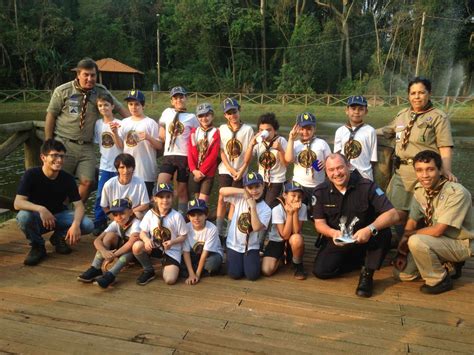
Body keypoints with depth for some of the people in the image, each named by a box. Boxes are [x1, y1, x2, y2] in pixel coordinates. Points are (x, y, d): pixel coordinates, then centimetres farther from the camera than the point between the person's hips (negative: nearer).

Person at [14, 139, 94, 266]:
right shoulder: (31, 175, -19)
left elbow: (79, 205, -15)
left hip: (59, 215, 2)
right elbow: (17, 203, -28)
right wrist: (41, 209, -46)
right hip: (36, 217, -2)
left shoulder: (67, 178, -12)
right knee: (23, 216, -37)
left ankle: (59, 237, 9)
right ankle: (38, 246, -7)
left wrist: (76, 224, -35)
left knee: (88, 225, -23)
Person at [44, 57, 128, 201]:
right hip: (64, 143, -2)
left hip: (87, 146, 2)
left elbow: (120, 109, 6)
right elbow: (50, 116, 2)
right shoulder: (62, 91, 0)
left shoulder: (101, 91, 5)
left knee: (87, 182, -5)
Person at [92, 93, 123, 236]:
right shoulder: (98, 124, 4)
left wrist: (115, 132, -26)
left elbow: (121, 146, -13)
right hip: (104, 166, 3)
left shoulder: (118, 124, -7)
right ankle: (99, 224, 13)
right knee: (100, 196, 1)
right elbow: (97, 143, 13)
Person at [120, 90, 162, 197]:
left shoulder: (150, 123, -4)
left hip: (145, 171, -4)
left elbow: (159, 146, -5)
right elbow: (121, 145, 10)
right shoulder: (124, 122, 9)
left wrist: (149, 138, -22)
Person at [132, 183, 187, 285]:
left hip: (172, 251, -3)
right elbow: (143, 232, -2)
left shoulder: (177, 216, -12)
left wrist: (172, 242, -24)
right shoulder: (150, 214, -5)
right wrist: (146, 239, -26)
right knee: (137, 246, -29)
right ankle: (149, 271, -1)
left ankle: (166, 266, 18)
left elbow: (183, 236, -5)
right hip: (155, 247, 3)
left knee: (170, 280, -21)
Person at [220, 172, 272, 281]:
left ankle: (250, 260, 23)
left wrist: (253, 206, -23)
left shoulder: (266, 209, -9)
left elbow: (256, 227, -23)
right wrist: (242, 191, -21)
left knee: (252, 275, -10)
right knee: (235, 274, -7)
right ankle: (235, 259, 27)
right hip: (234, 244, 0)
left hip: (251, 246, 0)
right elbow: (222, 191, -19)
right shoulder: (239, 199, -7)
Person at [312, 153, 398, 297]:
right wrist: (333, 233, -29)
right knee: (320, 271, -17)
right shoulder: (320, 191, -9)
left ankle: (367, 274, -11)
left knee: (384, 232, -32)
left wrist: (370, 229, -41)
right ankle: (359, 261, 9)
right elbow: (319, 223, -5)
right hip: (336, 241, 2)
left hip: (364, 240, -2)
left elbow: (393, 215, -23)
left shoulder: (367, 186, -17)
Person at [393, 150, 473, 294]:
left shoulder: (457, 193, -27)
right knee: (403, 273, 0)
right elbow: (412, 222, 0)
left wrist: (407, 235, -15)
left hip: (460, 244, -7)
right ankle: (445, 264, 17)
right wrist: (402, 252, -9)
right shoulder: (420, 189, -6)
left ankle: (440, 280, -9)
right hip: (437, 240, 7)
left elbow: (437, 231, -28)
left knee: (416, 241, -33)